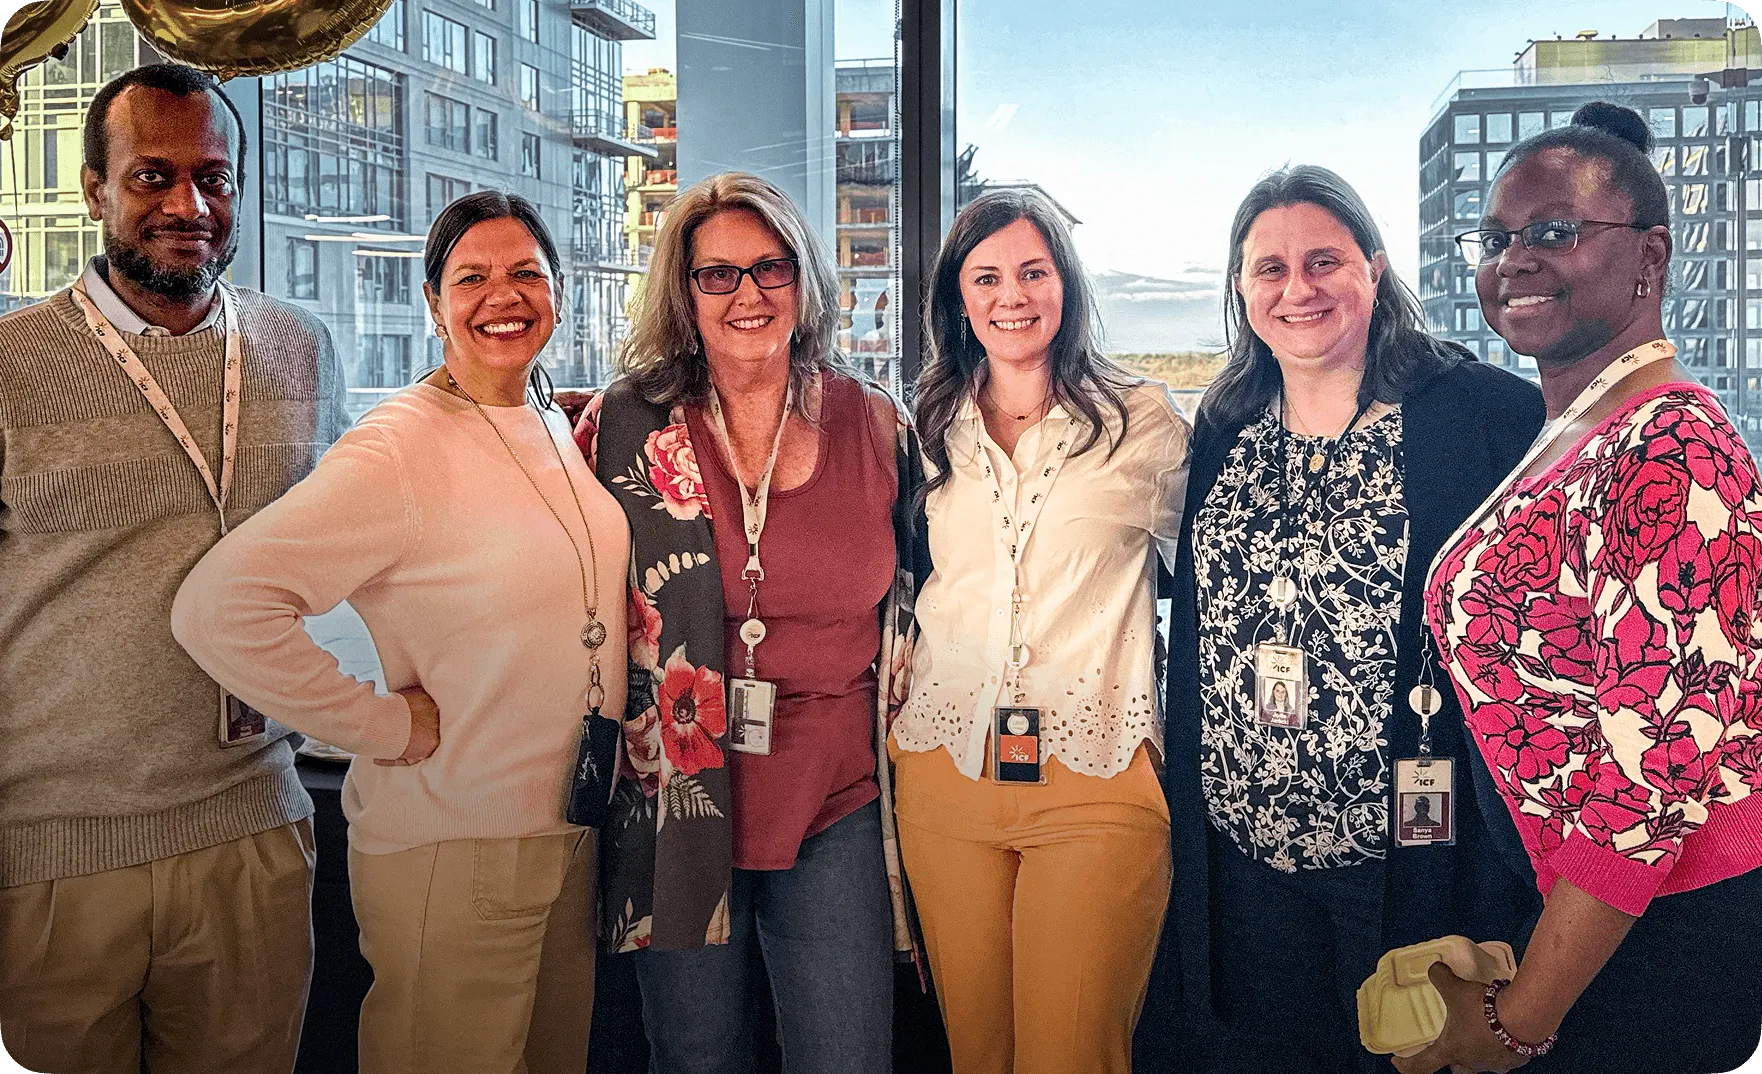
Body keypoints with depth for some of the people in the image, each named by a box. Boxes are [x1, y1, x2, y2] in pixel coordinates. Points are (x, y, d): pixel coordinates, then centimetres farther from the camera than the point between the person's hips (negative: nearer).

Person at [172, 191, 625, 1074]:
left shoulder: (557, 427, 5)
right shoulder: (396, 449, -18)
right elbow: (216, 609, -27)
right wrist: (385, 723, -20)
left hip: (574, 827, 7)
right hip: (450, 847, -7)